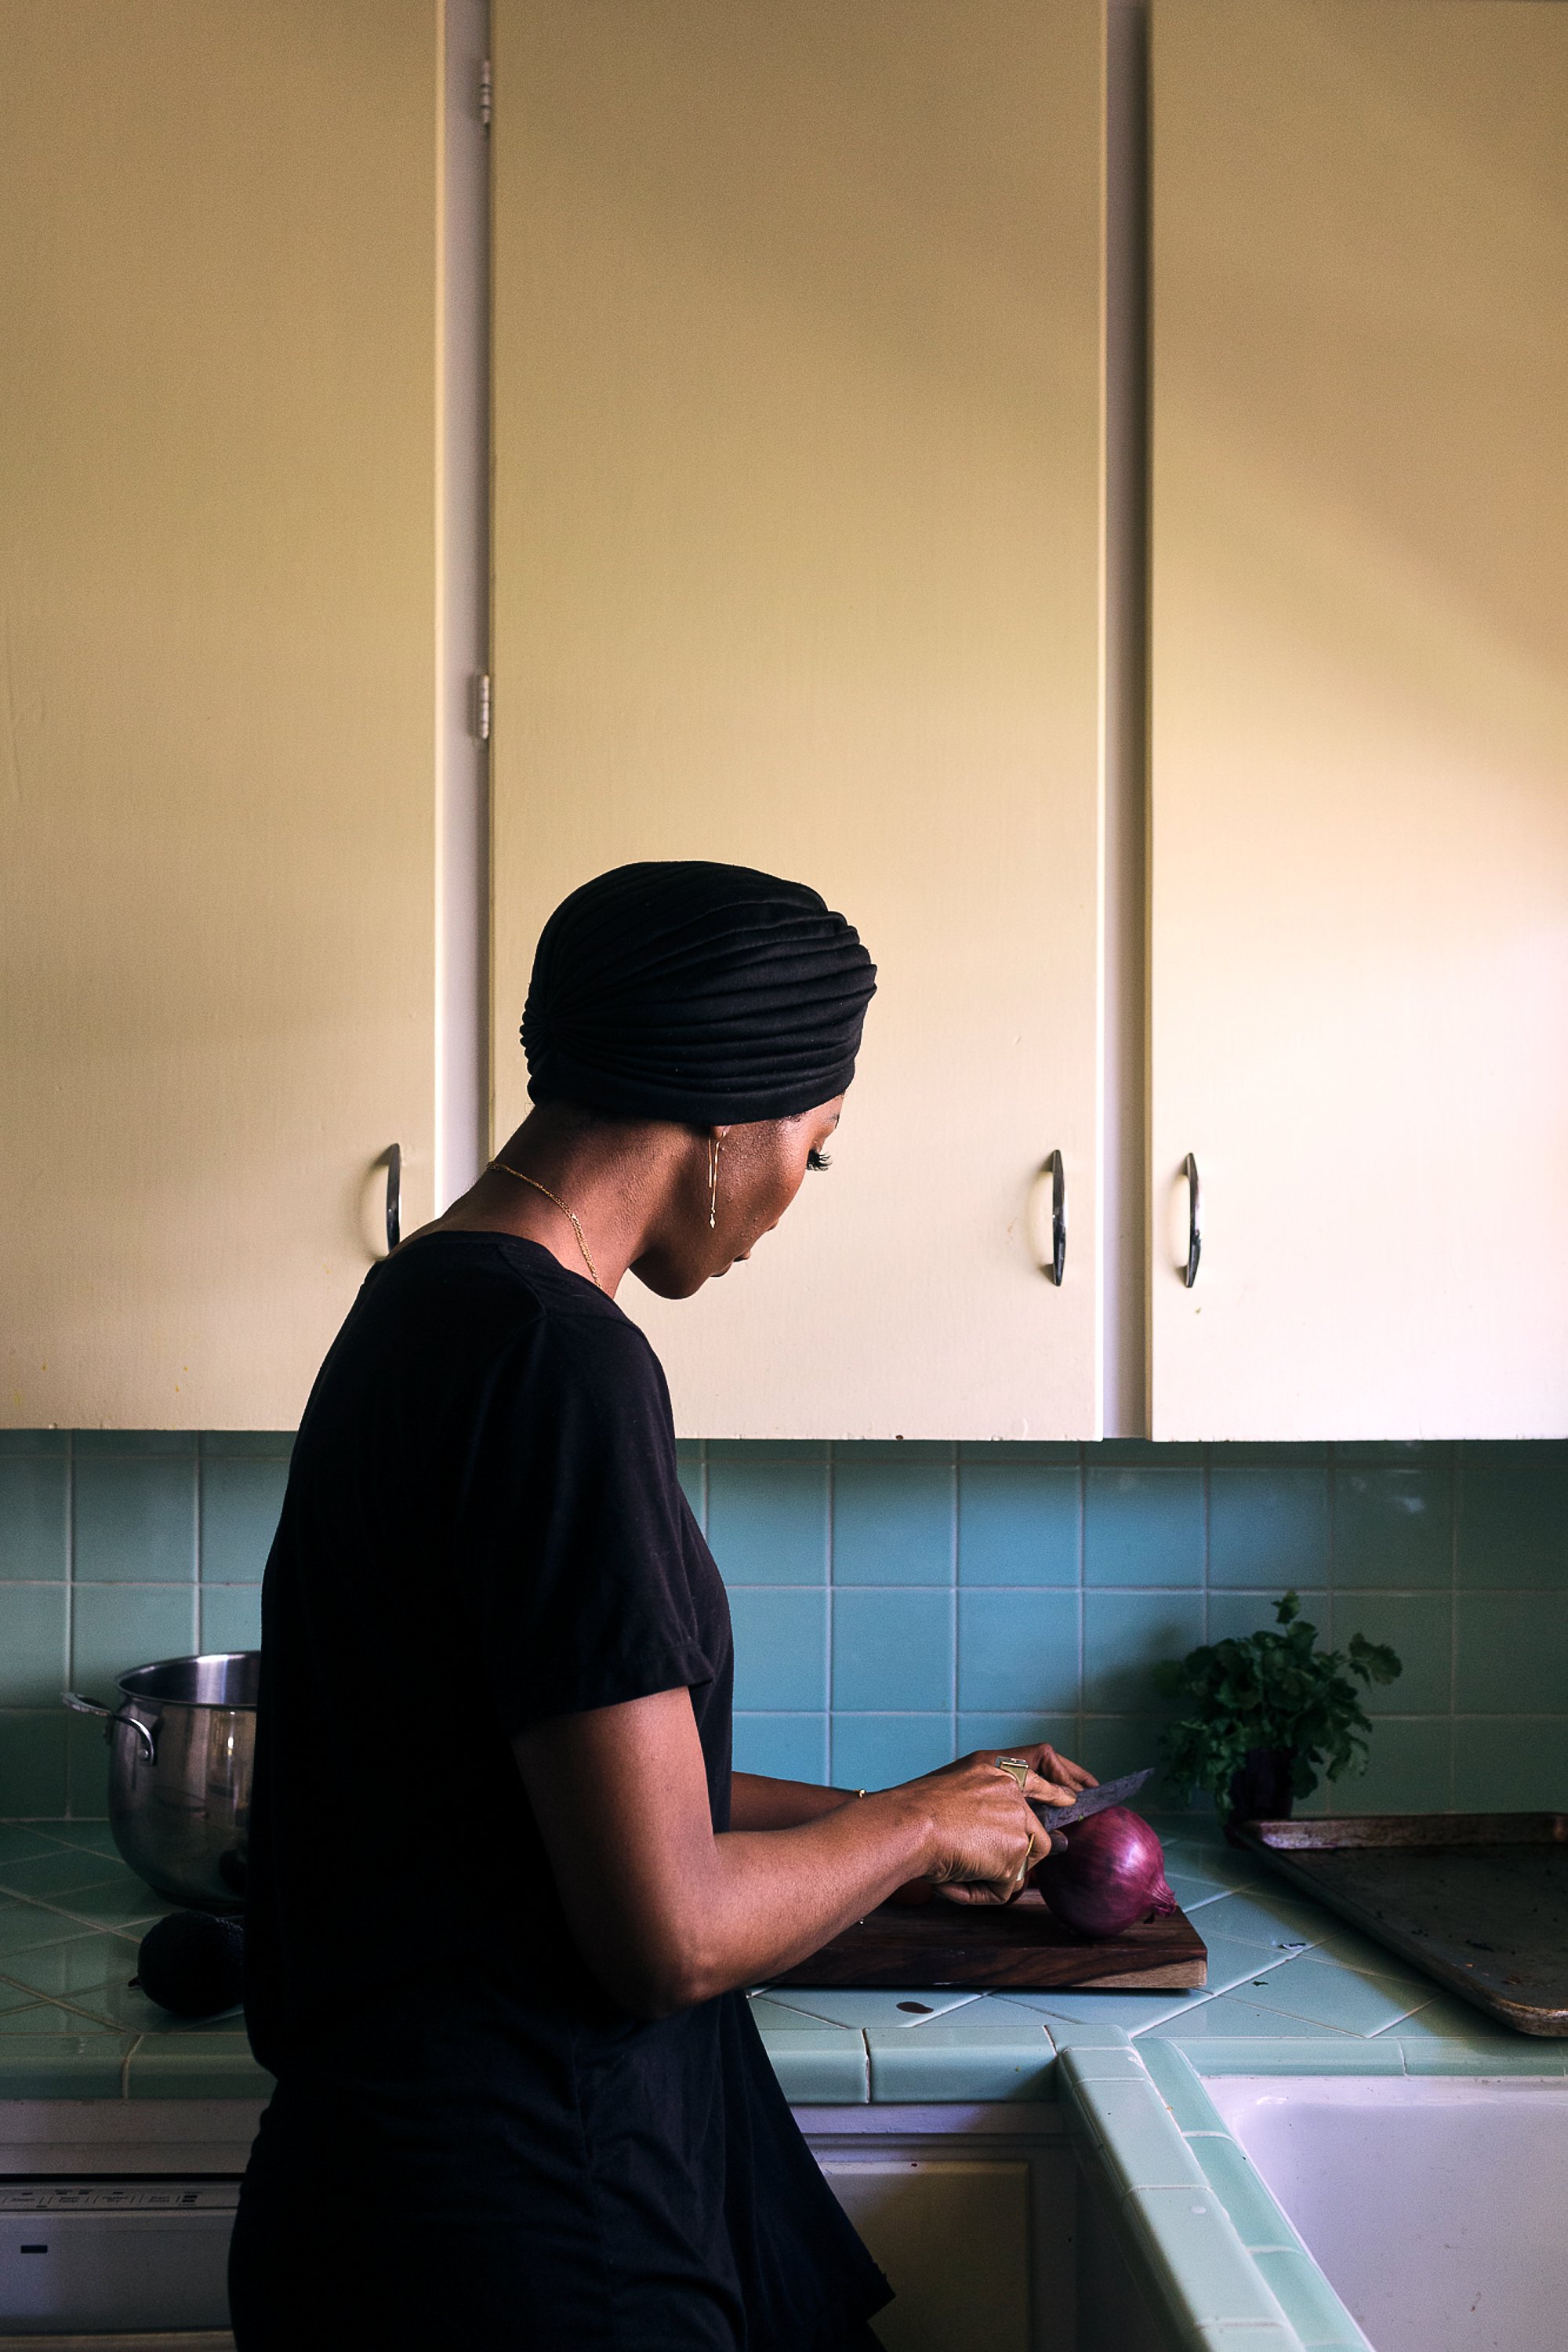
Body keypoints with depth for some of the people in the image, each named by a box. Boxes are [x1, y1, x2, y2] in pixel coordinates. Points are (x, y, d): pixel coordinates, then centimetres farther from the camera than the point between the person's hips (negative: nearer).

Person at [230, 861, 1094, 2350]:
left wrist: (863, 1819, 23)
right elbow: (673, 1932, -23)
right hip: (515, 2229, -9)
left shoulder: (433, 1306, 9)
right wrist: (919, 1825, -5)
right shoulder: (557, 1357, -22)